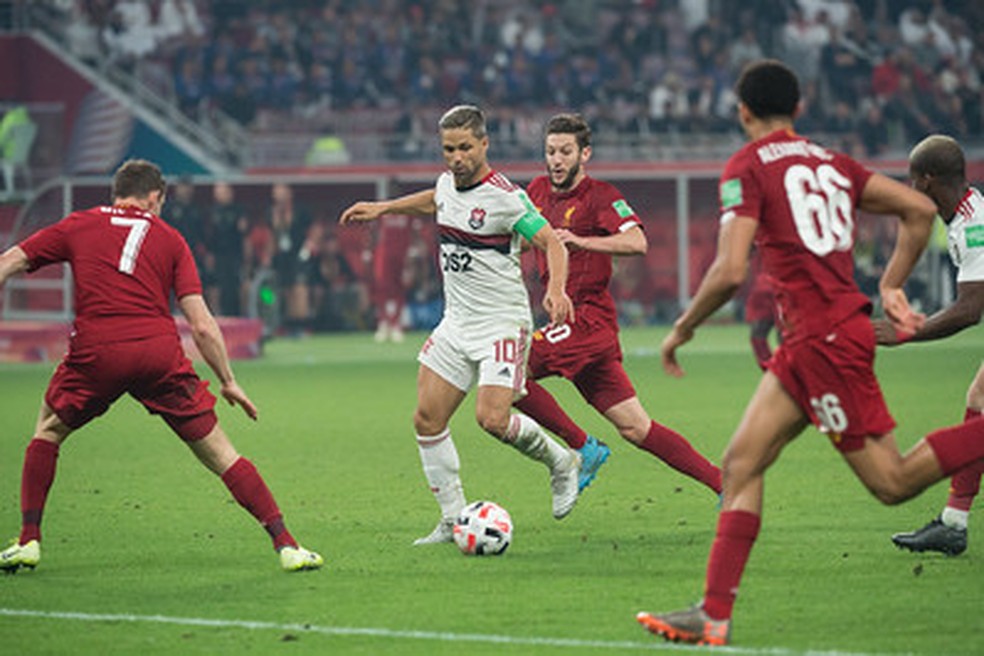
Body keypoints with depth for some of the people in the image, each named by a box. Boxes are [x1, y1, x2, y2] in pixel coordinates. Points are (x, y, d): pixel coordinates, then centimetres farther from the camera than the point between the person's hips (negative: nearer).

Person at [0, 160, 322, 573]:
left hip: (95, 352, 0)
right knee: (217, 450, 6)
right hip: (159, 351, 0)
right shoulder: (169, 239, 17)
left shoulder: (77, 226, 18)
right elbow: (202, 325, 10)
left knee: (48, 432, 25)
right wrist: (228, 382, 16)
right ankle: (285, 545, 2)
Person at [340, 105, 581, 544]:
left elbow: (552, 244, -19)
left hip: (503, 323, -7)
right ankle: (454, 520, 10)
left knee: (492, 419, -20)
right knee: (427, 421, 0)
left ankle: (560, 462, 9)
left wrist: (556, 289, -36)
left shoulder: (505, 197, -17)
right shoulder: (448, 182, 5)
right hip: (457, 323, 7)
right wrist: (382, 208, 29)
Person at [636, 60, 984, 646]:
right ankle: (714, 615, 2)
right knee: (741, 465, 6)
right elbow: (920, 209, 11)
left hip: (824, 336, -8)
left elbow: (731, 272, -15)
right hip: (808, 340, 8)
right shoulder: (831, 162, 16)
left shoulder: (748, 166, -6)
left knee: (892, 481, -5)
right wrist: (891, 288, 17)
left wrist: (683, 329, -1)